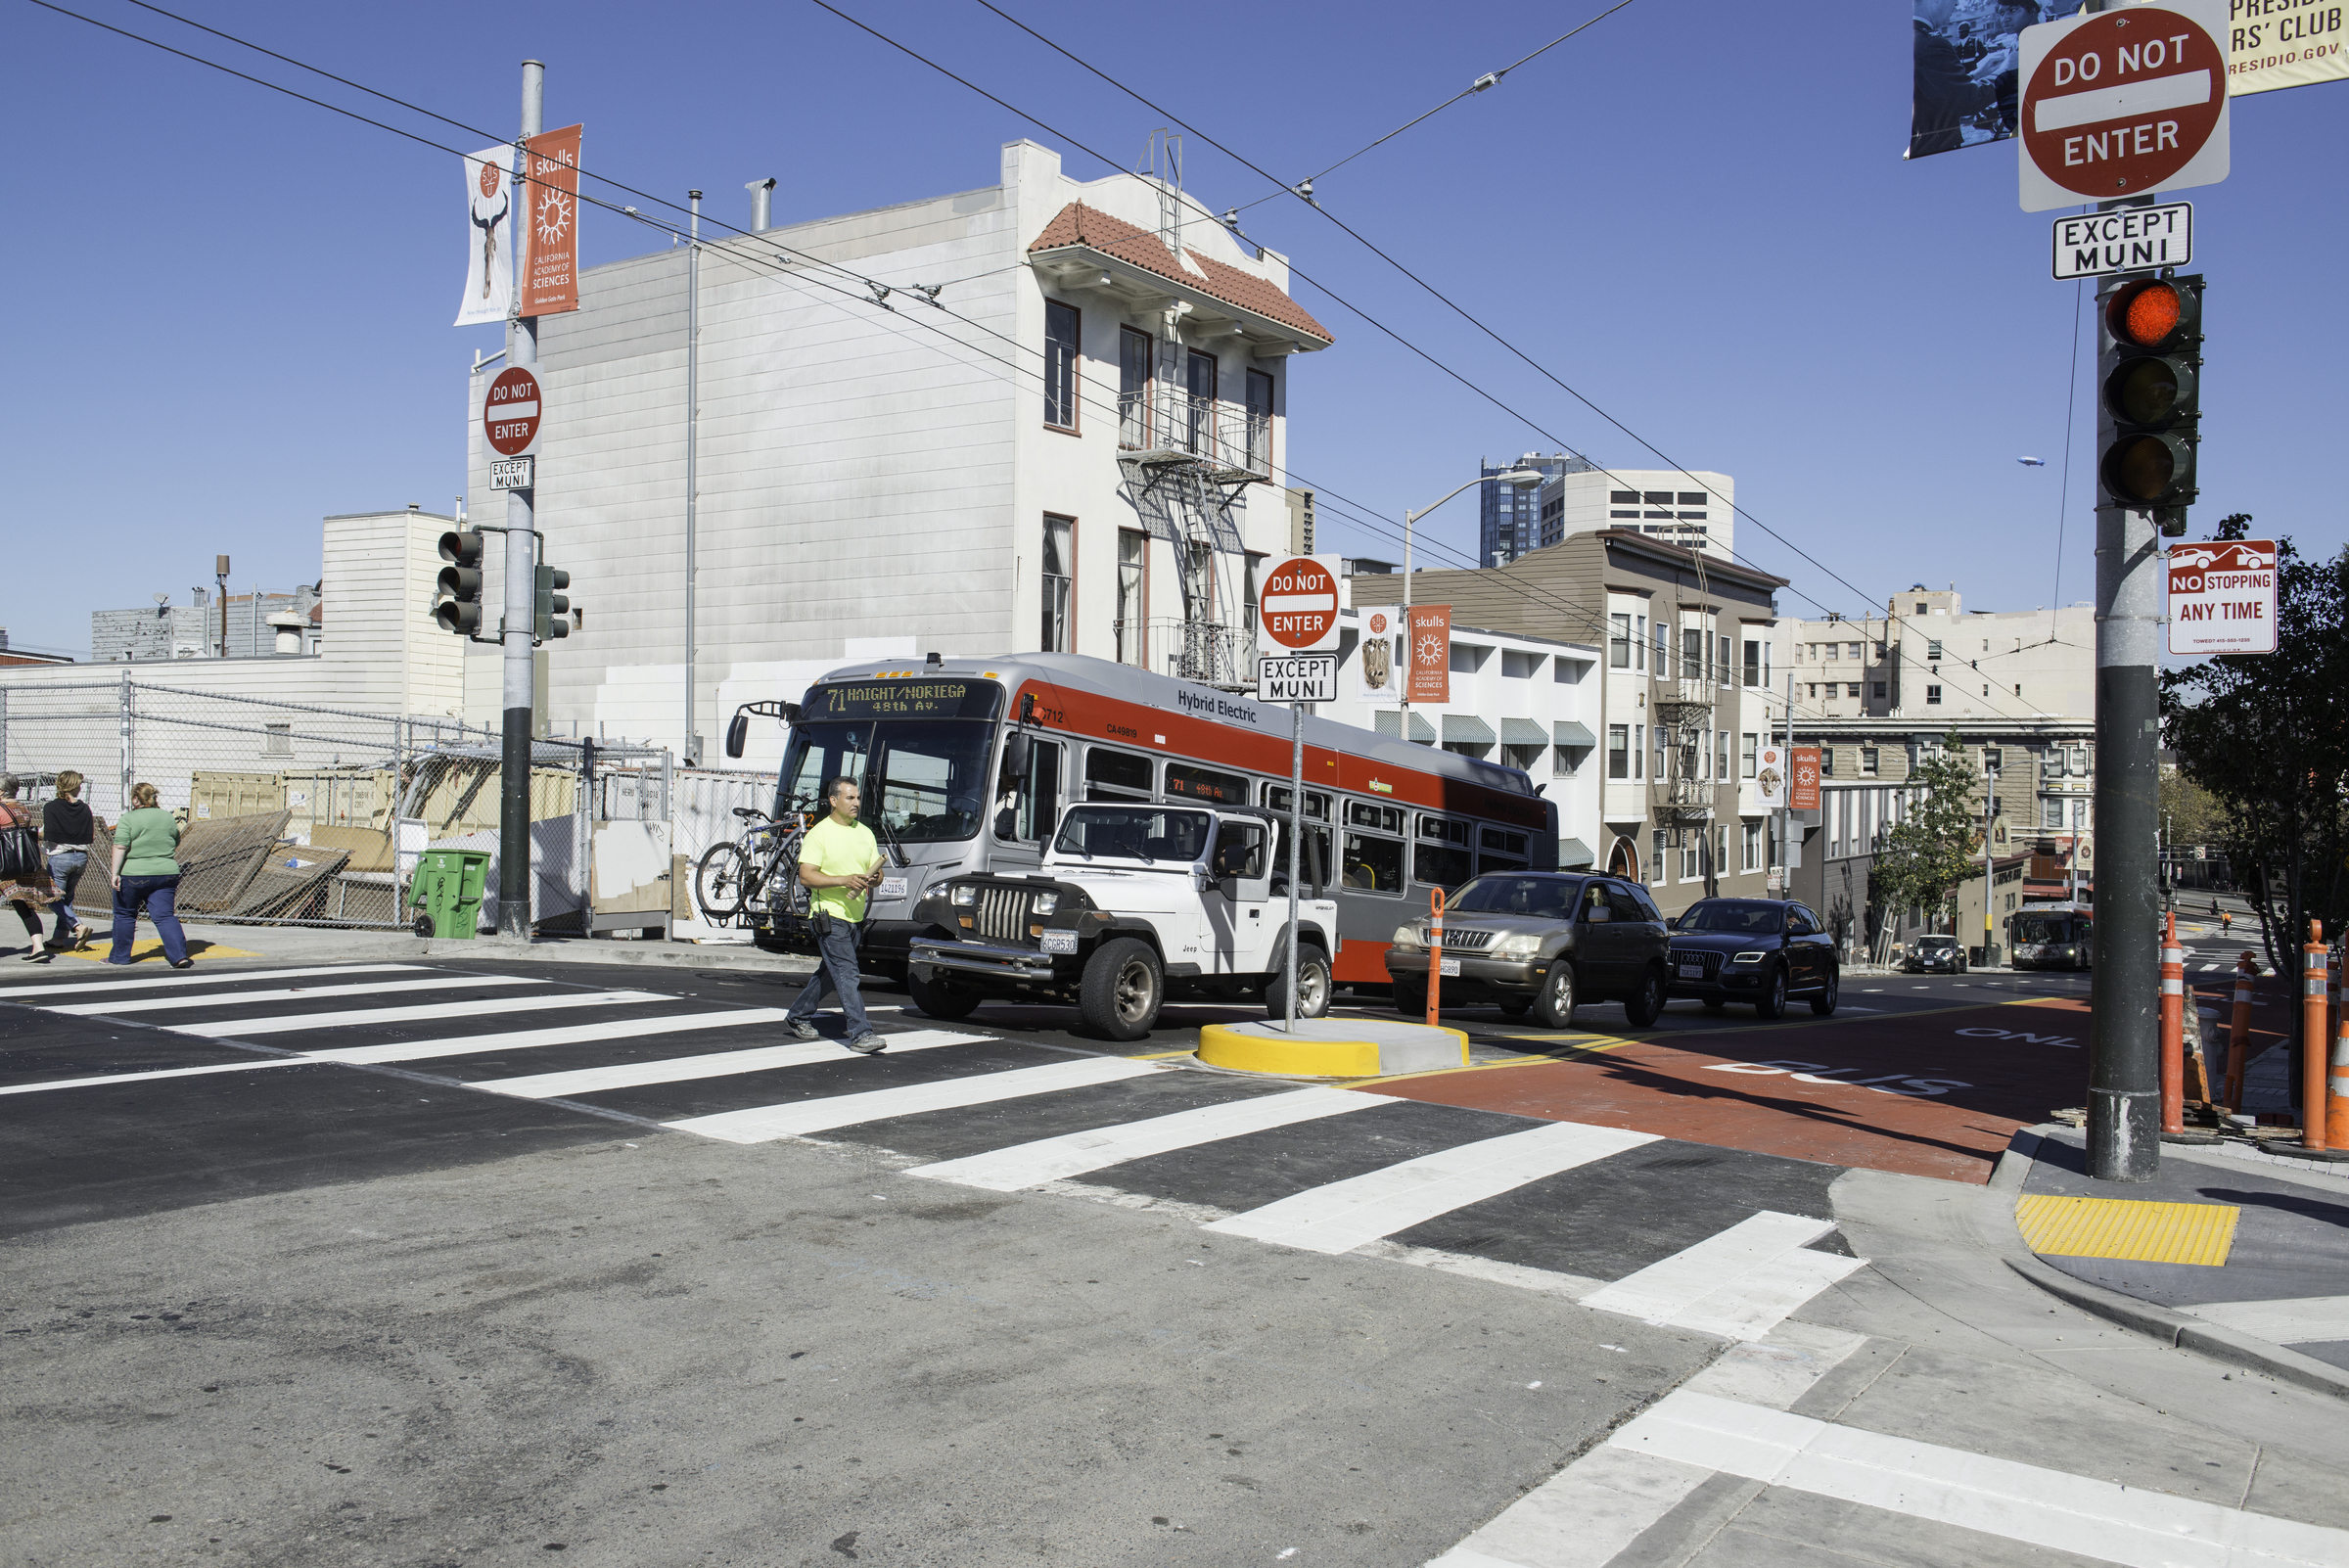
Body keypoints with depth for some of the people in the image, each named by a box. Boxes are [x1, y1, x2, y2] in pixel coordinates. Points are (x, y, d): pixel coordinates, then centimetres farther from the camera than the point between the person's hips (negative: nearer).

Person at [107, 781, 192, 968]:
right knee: (164, 915, 2)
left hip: (133, 875, -4)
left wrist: (115, 872, -14)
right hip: (166, 874, 4)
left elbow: (120, 847, -15)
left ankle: (120, 956, 22)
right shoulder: (167, 817, 8)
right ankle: (180, 956, -11)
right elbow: (176, 845, 18)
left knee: (124, 915, 13)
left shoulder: (129, 819, -7)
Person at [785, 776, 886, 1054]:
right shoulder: (819, 833, -7)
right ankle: (860, 1034, -16)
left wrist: (873, 880, -10)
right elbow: (806, 876, -14)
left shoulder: (865, 833, 13)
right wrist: (844, 880, -24)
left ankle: (799, 1015, 34)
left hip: (855, 915, 7)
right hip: (829, 915, -7)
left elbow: (876, 873, 15)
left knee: (829, 972, 17)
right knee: (847, 973, -13)